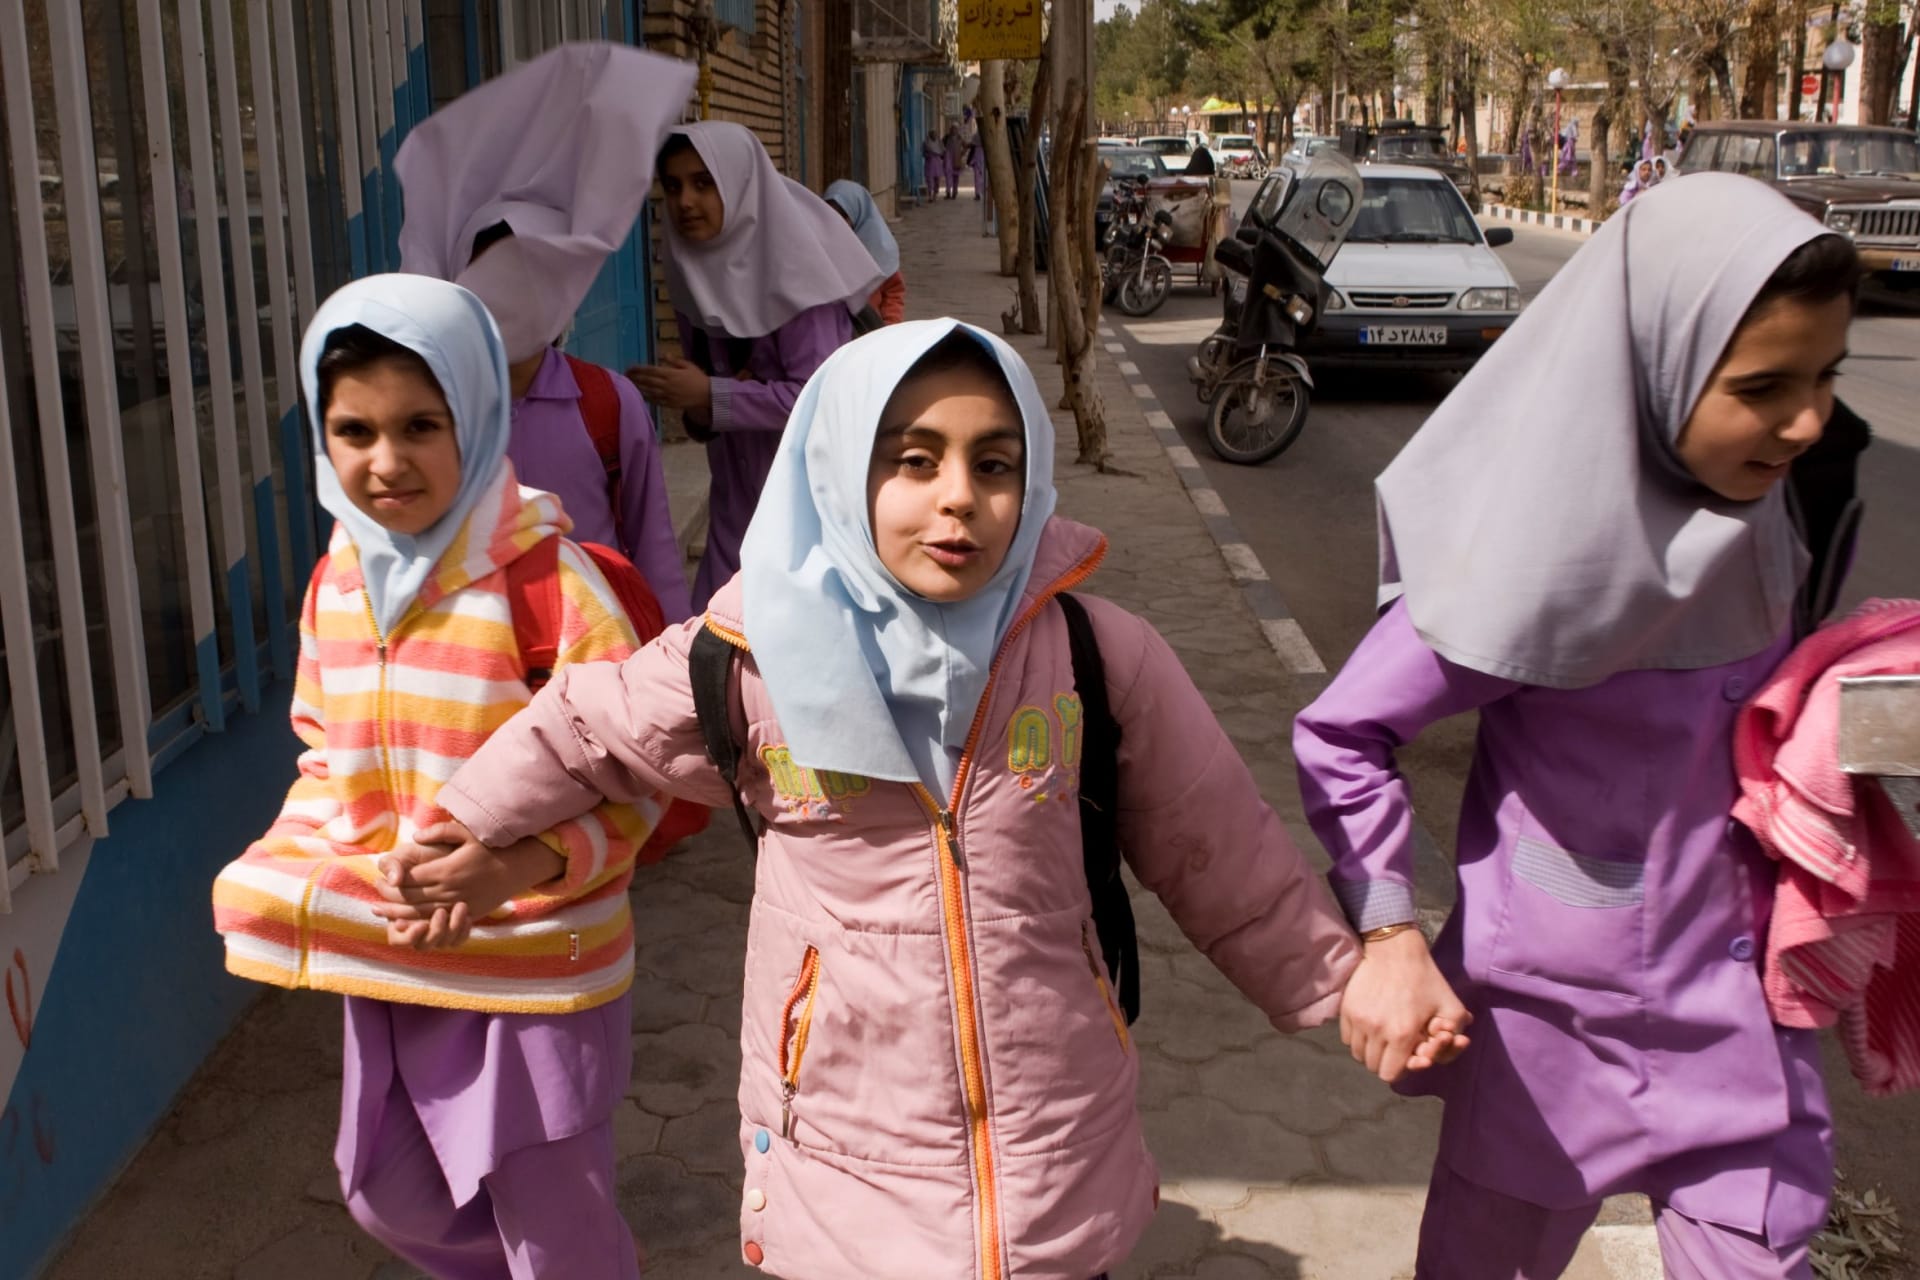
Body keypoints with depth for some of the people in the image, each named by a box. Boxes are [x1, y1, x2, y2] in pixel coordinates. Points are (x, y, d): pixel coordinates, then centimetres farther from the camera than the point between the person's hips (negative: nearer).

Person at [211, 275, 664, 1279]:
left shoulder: (547, 582, -19)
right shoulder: (336, 584, 2)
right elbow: (325, 752, 14)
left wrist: (517, 868, -33)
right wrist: (291, 868, -4)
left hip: (530, 970, -7)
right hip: (385, 965, 7)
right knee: (388, 1196, 25)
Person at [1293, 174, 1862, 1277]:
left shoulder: (1757, 517, -3)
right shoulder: (1544, 548, -23)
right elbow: (1343, 734, -18)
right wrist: (1390, 938, -26)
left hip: (1736, 999, 5)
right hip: (1559, 1009, -5)